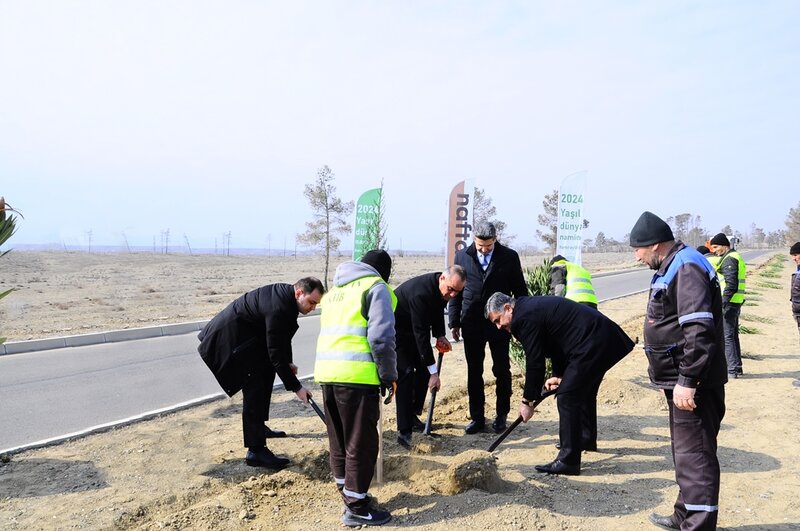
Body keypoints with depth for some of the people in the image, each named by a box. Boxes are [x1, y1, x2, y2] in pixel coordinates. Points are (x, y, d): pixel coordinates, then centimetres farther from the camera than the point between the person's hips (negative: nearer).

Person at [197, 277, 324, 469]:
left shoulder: (287, 295, 0)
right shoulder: (278, 309, -30)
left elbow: (283, 336, 15)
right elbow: (276, 354, -27)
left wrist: (288, 363, 11)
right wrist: (296, 387, -22)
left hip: (249, 335, 11)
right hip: (231, 339, -11)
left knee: (267, 372, 17)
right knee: (254, 388, -13)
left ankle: (259, 427, 32)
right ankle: (255, 451, -9)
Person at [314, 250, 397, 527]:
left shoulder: (335, 289, 22)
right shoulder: (376, 287, -2)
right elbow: (381, 338, -13)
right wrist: (389, 375, -2)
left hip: (326, 372, 8)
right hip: (357, 376, -8)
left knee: (339, 440, 18)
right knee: (361, 443, 3)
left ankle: (349, 494, 31)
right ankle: (356, 507, 11)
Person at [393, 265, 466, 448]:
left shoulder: (442, 290, -11)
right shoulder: (420, 292, -38)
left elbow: (437, 311, 10)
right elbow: (421, 334, -37)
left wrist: (440, 336, -7)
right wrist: (434, 371, -34)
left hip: (412, 329, 9)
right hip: (396, 329, -9)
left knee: (424, 370, 5)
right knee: (405, 374, -15)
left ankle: (413, 415, 20)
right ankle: (404, 432, -13)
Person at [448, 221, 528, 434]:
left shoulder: (509, 257, -2)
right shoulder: (462, 257, 2)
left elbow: (520, 290, 4)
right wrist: (454, 322, 5)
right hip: (471, 324, 2)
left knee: (502, 370, 7)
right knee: (474, 372, 7)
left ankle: (501, 415, 22)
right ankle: (477, 417, 18)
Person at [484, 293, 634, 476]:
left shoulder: (523, 318, -16)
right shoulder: (531, 307, 16)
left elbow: (535, 362, -14)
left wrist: (527, 401, -5)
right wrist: (559, 375, 18)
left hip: (591, 343, -11)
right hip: (604, 337, 11)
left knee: (567, 397, -8)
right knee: (582, 394, 24)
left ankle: (568, 461, -4)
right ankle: (585, 439, 42)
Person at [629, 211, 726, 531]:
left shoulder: (687, 268, -17)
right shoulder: (671, 267, 16)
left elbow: (699, 330, -27)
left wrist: (687, 380, -27)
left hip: (692, 383, -11)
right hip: (680, 379, 11)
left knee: (694, 455, -7)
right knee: (686, 450, 20)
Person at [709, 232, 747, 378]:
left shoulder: (729, 259, -13)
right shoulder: (737, 257, 19)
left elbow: (731, 284, -22)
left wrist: (722, 303, -25)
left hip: (729, 302, -10)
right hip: (736, 302, 10)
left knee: (727, 336, -6)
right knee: (733, 336, 16)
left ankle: (732, 370, -4)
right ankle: (737, 368, 23)